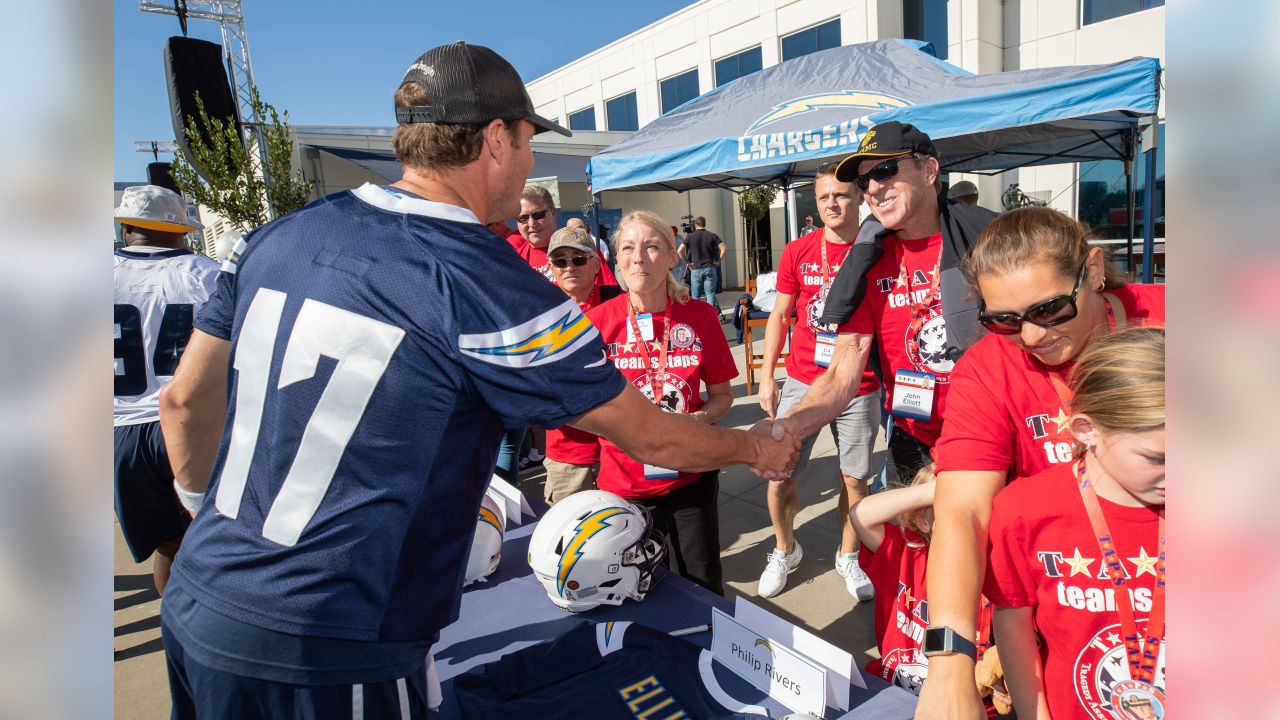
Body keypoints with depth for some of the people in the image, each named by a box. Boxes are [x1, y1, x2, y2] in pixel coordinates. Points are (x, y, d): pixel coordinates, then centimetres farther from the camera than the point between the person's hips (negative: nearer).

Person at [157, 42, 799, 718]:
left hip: (195, 604, 7)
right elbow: (648, 437, -9)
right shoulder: (492, 288, -18)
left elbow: (185, 398, 10)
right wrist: (758, 447, 10)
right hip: (324, 651, -6)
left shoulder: (277, 235, 1)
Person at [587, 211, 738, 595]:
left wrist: (699, 419, -15)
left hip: (691, 479, 1)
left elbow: (722, 395, 5)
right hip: (623, 485, 0)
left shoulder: (700, 318, -5)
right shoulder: (598, 321, -9)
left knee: (703, 589, 13)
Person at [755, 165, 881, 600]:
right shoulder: (797, 252, 2)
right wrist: (766, 377, 2)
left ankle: (848, 557, 32)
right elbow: (779, 316, 6)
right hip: (802, 381, 1)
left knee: (856, 478, 9)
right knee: (778, 473, 2)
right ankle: (785, 549, 27)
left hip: (860, 388, 0)